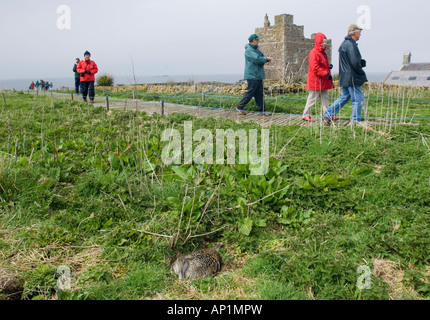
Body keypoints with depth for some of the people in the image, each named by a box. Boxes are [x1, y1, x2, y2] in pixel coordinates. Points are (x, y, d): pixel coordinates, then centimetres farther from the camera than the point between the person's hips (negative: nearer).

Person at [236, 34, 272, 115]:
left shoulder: (255, 49, 19)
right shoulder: (249, 50, -12)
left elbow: (262, 56, 18)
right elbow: (257, 59, -24)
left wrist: (267, 59, -5)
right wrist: (266, 59, -8)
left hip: (258, 76, 9)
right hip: (252, 76, -9)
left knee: (260, 93, 8)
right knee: (250, 92, -6)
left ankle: (262, 110, 12)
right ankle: (239, 107, 6)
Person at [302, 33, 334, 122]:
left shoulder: (322, 53, 18)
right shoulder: (314, 53, -14)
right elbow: (315, 68, -23)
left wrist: (329, 66, 7)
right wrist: (326, 73, -24)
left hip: (323, 81, 10)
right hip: (316, 81, -10)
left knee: (325, 98, 10)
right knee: (312, 98, -3)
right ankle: (306, 115, 7)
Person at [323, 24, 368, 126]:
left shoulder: (345, 43, 17)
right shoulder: (351, 45, -16)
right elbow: (355, 62, -21)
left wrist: (362, 62, 6)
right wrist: (362, 73, -7)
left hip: (345, 78, 10)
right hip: (352, 78, -10)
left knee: (344, 97, 17)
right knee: (358, 100, -2)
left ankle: (328, 114, 15)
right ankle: (355, 122, 4)